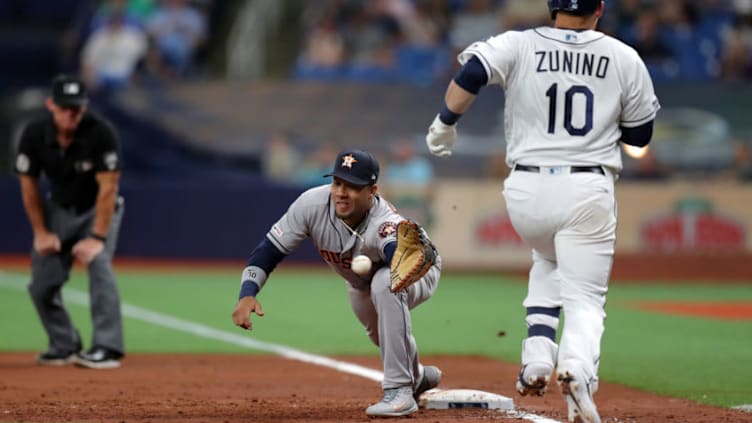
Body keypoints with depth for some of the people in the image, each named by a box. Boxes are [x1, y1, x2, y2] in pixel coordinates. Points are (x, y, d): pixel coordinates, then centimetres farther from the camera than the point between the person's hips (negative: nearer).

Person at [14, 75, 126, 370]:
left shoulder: (101, 133, -28)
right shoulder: (34, 135, -18)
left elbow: (107, 187, -26)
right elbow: (28, 185, -6)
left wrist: (97, 237, -30)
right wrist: (40, 233, -6)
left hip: (99, 209, -4)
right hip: (59, 210, 4)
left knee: (98, 262, -27)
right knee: (42, 282, -3)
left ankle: (107, 348, -26)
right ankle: (65, 346, 16)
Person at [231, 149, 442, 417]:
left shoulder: (385, 224, -45)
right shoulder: (312, 204, -34)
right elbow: (269, 249, -27)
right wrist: (247, 294, -42)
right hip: (361, 285, 6)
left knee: (385, 283, -38)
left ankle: (400, 390, -31)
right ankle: (417, 376, 61)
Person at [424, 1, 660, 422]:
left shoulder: (519, 46, 1)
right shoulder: (624, 58, 4)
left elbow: (470, 73, -15)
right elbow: (641, 135, 10)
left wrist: (445, 124, -2)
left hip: (526, 190, 2)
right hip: (588, 193, -2)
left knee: (549, 261, 31)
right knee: (585, 296, 3)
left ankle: (537, 358, 12)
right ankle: (578, 367, -28)